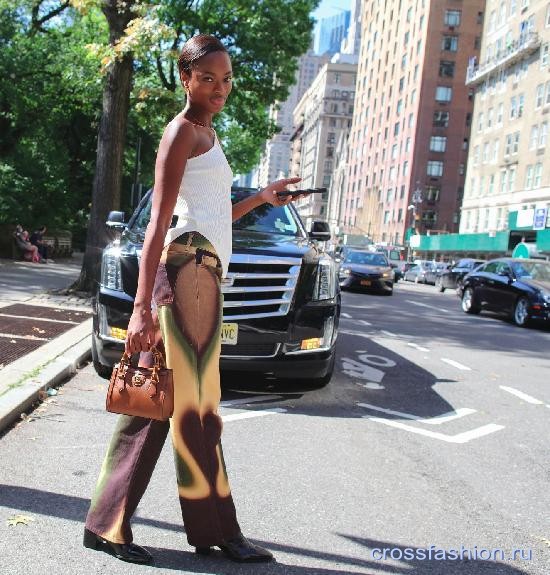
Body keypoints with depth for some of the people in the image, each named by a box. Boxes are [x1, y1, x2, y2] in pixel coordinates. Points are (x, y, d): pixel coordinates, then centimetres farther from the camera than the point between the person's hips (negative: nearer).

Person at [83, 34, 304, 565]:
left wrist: (261, 198, 29)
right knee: (194, 401, -4)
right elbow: (158, 222, -12)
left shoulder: (206, 134, 27)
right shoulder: (182, 130, -1)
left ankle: (107, 524, 14)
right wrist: (142, 307, -19)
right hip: (190, 265, -9)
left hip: (204, 269, 9)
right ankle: (215, 530, 7)